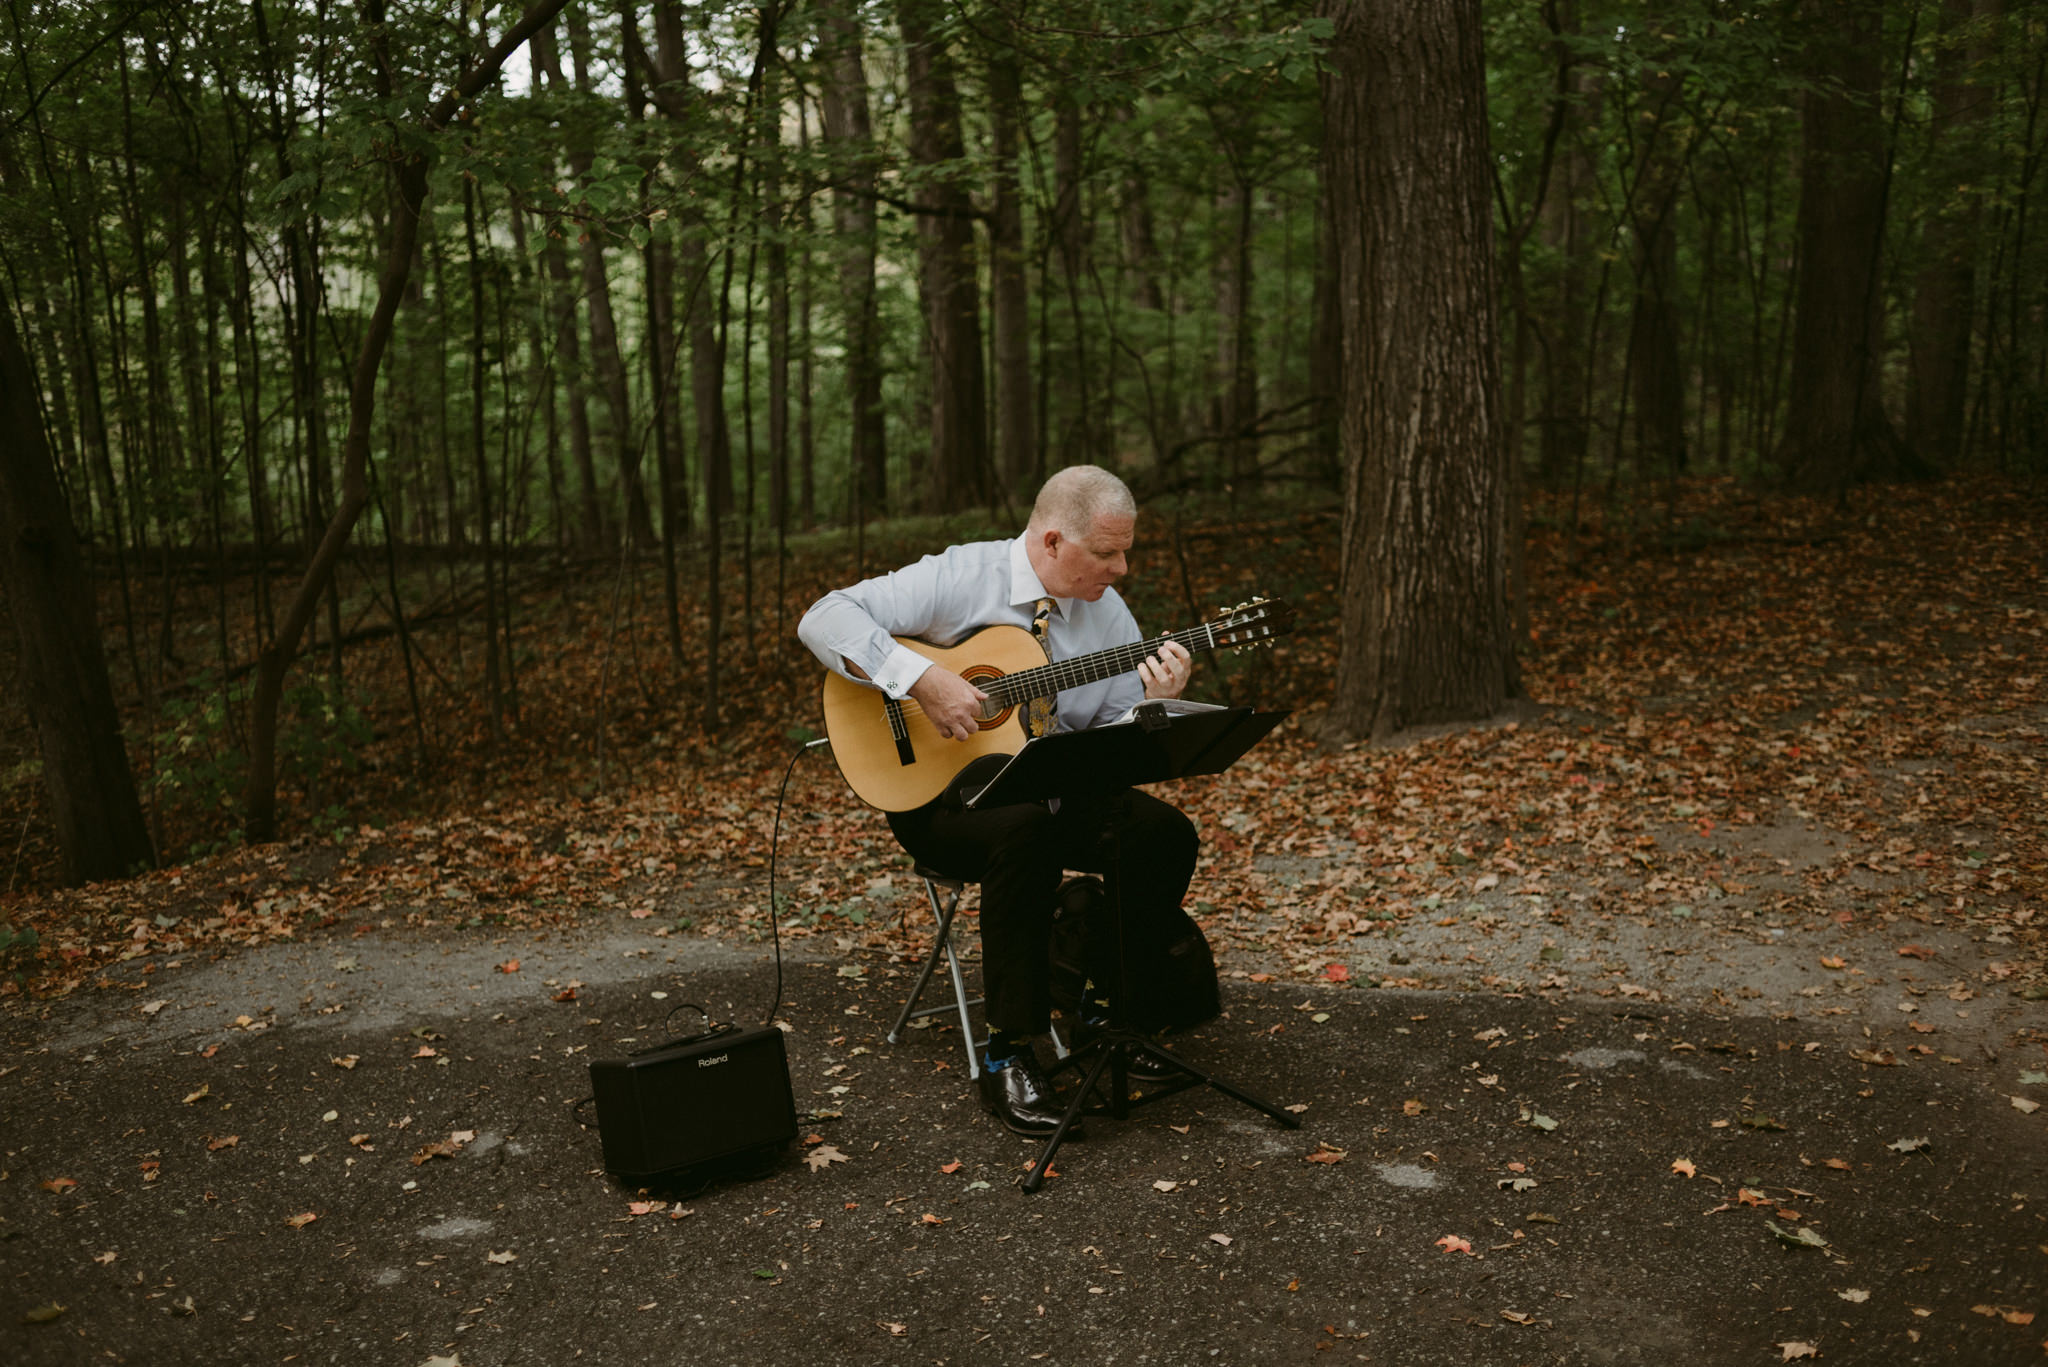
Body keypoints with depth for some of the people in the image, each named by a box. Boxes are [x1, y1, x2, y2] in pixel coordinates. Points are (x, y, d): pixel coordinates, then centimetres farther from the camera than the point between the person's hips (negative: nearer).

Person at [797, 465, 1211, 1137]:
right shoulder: (959, 579, -12)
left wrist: (1155, 702, -19)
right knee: (1025, 831, -38)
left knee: (1165, 833, -19)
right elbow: (824, 619, -21)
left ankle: (1108, 1006, 2)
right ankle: (1009, 1055, -27)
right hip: (944, 792, -5)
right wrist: (923, 678, -30)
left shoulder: (1111, 614, 3)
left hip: (1058, 790, 5)